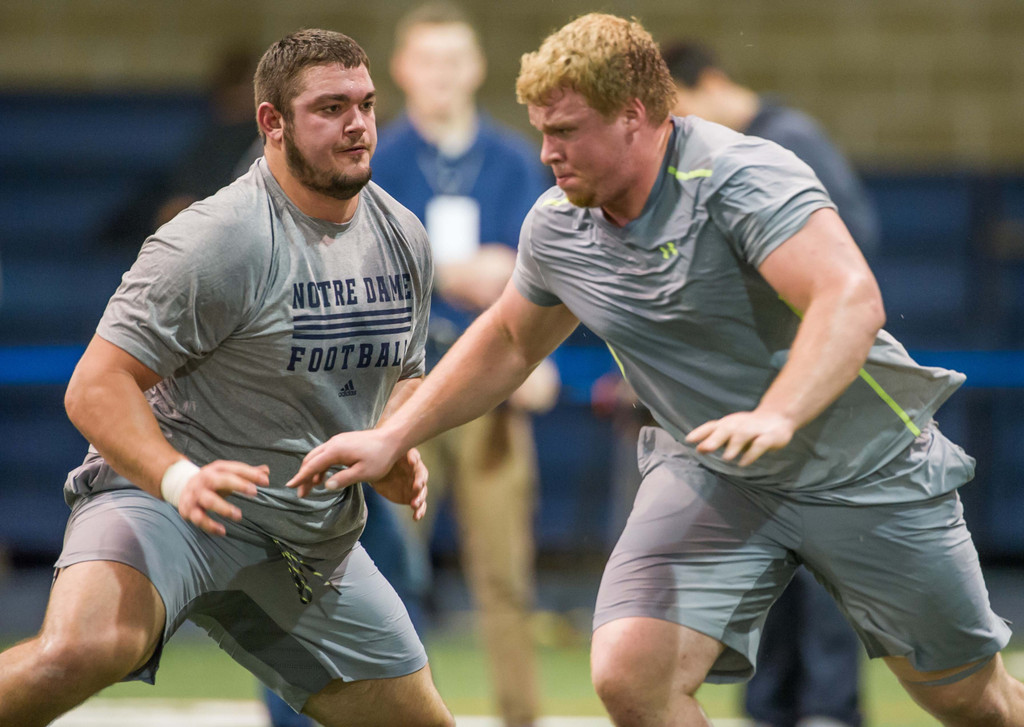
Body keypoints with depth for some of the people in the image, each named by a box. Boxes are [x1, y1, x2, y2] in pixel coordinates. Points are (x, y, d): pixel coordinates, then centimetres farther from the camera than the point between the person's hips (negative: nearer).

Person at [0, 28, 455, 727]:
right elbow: (95, 386, -19)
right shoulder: (218, 241, -17)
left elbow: (402, 377, 24)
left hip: (315, 534, 8)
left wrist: (397, 449, 2)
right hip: (163, 499, -8)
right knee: (79, 651, -37)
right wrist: (178, 478, -35)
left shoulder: (404, 239, 7)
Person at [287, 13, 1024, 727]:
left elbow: (851, 298, -40)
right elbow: (508, 340, 15)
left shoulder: (742, 177, -27)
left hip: (865, 469, -4)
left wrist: (776, 416, -56)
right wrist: (391, 438, 9)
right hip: (709, 479, 4)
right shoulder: (556, 227, -5)